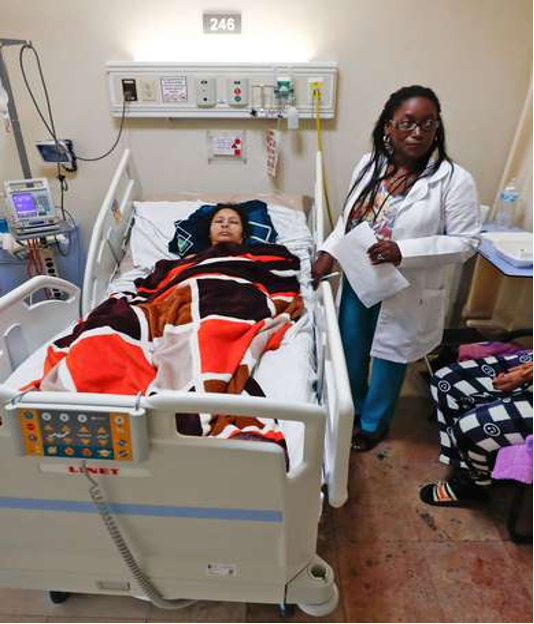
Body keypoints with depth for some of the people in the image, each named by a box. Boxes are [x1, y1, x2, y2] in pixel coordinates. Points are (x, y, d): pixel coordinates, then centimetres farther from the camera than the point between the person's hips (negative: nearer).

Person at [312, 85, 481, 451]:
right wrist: (330, 251, -6)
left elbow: (466, 242, -15)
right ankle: (352, 407, 48)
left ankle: (374, 422, 41)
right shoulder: (370, 165, -2)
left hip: (406, 292, -4)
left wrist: (403, 252, -27)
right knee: (351, 351, 20)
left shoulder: (455, 180, -17)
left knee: (389, 359, 14)